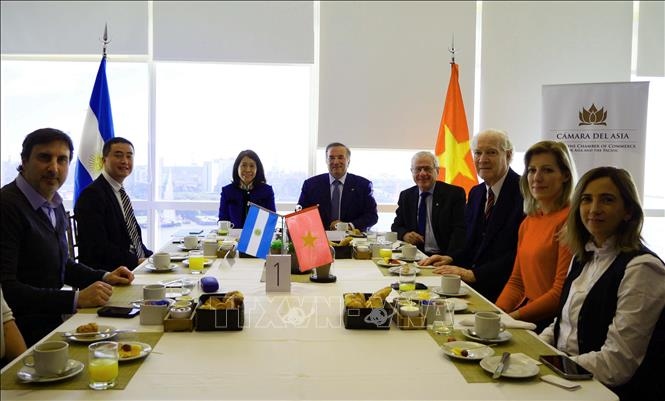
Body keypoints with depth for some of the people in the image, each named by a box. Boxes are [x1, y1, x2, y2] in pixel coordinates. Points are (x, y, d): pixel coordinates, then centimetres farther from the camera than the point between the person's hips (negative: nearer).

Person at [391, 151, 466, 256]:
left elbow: (459, 230, -6)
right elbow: (396, 226, 17)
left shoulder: (455, 193, 1)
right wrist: (404, 234, -8)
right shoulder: (405, 196, 13)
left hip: (442, 257, -3)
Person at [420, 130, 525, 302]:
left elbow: (520, 252, -18)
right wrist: (452, 259, 1)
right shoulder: (476, 193, 14)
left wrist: (474, 274, -20)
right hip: (475, 286, 7)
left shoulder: (523, 192, -12)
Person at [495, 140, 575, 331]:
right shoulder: (528, 222, 14)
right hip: (524, 316, 7)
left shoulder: (568, 219, -11)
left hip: (551, 321, -7)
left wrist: (514, 316, -15)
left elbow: (562, 291, -14)